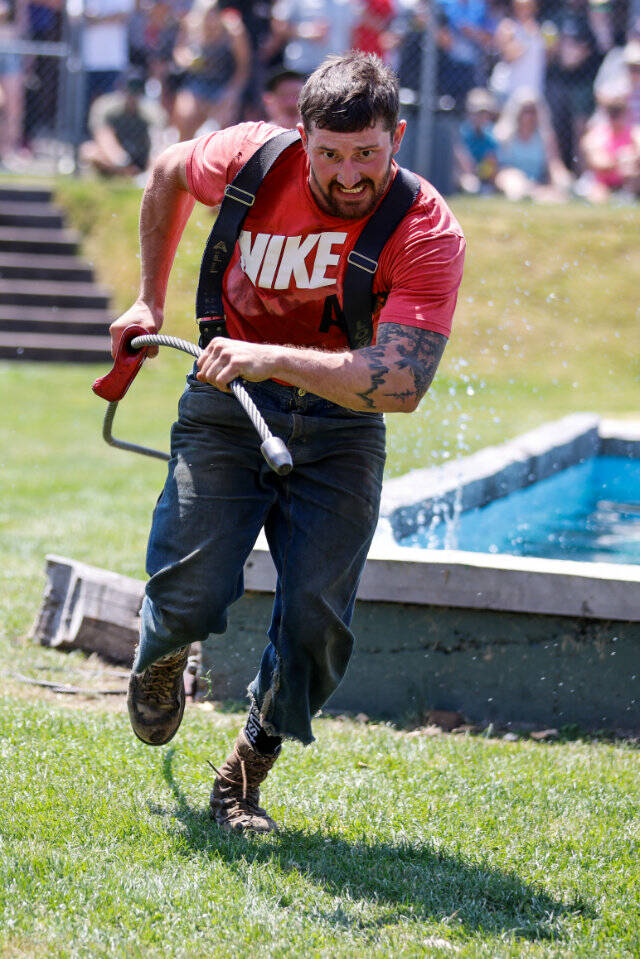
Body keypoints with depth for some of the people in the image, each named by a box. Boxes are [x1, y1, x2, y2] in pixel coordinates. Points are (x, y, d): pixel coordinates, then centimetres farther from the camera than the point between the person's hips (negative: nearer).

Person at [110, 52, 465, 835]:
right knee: (190, 598, -12)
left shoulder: (428, 235, -22)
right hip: (227, 405, 1)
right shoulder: (253, 158, -16)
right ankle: (160, 659, 27)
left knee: (316, 619, -12)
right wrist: (149, 300, 13)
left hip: (341, 425, -1)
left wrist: (273, 359, -42)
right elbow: (167, 173, 10)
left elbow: (401, 383, -33)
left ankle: (243, 782, 12)